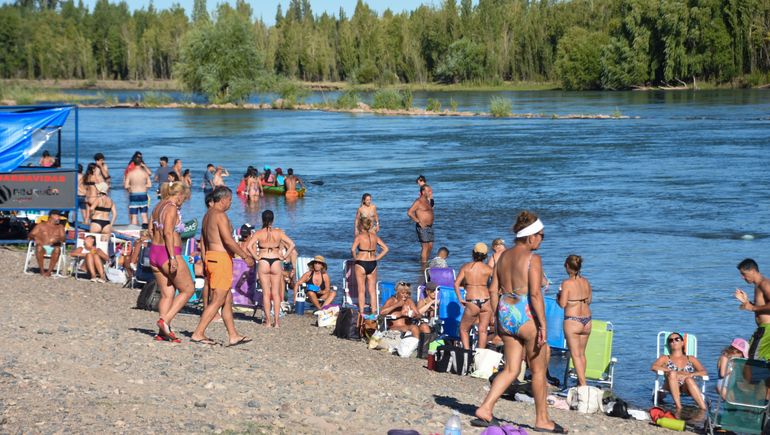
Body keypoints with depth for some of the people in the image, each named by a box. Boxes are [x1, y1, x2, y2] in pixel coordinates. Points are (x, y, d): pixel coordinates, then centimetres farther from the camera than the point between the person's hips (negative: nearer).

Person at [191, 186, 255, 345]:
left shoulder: (207, 215, 17)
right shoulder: (220, 215, -13)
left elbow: (202, 241, 20)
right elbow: (228, 240, -20)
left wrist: (206, 261, 23)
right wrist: (245, 256, -15)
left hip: (210, 257, 10)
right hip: (221, 258, -10)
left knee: (228, 300, 13)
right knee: (217, 301, -6)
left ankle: (233, 336, 15)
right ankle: (198, 334, -7)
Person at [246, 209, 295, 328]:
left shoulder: (258, 233, -2)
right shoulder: (278, 232, 2)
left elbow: (249, 246, -14)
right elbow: (292, 244, -4)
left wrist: (256, 257, -4)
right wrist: (284, 256, 2)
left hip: (263, 262, -1)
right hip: (276, 262, 1)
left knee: (266, 293, 5)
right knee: (276, 293, 7)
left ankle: (268, 321, 4)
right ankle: (276, 321, 6)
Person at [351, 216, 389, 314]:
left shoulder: (359, 236, -8)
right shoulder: (374, 236, 5)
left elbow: (353, 249, -22)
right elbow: (385, 249, 5)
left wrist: (355, 258, -5)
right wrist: (376, 258, 8)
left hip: (361, 263, -4)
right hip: (373, 264, 4)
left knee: (361, 290, 6)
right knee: (372, 290, 11)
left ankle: (361, 312, 9)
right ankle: (374, 311, 13)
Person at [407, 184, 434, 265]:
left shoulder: (427, 201, 15)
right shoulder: (418, 202, -13)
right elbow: (409, 212, -20)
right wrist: (419, 222, -19)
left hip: (429, 227, 9)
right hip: (422, 227, -9)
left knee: (430, 246, 12)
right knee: (425, 247, -9)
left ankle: (425, 263, 23)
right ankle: (424, 267, -5)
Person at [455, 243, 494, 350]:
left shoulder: (466, 267, 2)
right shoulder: (488, 269, 2)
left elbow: (456, 283, -5)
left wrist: (460, 299, -1)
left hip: (472, 302, -1)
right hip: (486, 301, 1)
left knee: (464, 329, 15)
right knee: (483, 330, 13)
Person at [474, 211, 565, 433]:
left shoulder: (504, 255, 10)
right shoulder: (533, 259, -11)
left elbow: (493, 289, 12)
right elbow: (535, 294, -18)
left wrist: (497, 319, 19)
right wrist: (543, 325, -16)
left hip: (505, 313, 7)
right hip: (526, 314, -7)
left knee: (511, 370, 12)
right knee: (538, 371, 9)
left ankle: (485, 409, -1)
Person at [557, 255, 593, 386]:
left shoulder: (567, 283, -14)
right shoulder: (586, 282, 3)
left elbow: (562, 304, -13)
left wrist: (559, 295, 7)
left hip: (572, 321, -6)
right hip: (587, 320, 6)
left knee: (575, 355, 0)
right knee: (582, 353, 18)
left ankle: (583, 384, -5)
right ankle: (580, 382, 27)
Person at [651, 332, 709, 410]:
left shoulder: (691, 359, 25)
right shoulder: (665, 358, 22)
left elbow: (704, 372, 10)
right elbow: (653, 367, 1)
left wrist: (692, 374, -13)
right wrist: (672, 371, -13)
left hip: (687, 387, 1)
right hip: (671, 386, -1)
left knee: (688, 379, -35)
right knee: (672, 374, -33)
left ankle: (703, 409, -49)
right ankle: (678, 407, -44)